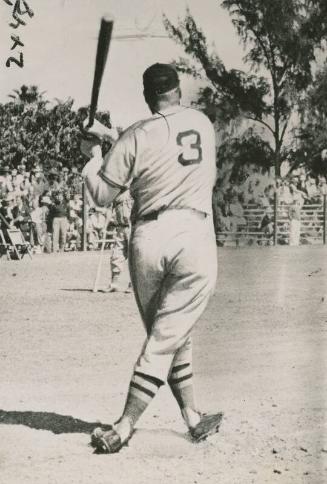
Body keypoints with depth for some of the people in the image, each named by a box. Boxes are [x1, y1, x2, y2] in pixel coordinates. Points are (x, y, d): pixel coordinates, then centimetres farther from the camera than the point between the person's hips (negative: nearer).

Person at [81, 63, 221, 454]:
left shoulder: (135, 137, 1)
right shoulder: (202, 123, 10)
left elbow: (102, 196, 2)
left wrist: (93, 155, 19)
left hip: (147, 238, 0)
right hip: (195, 236, 0)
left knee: (172, 336, 16)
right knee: (166, 339, 1)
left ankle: (193, 418, 22)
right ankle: (124, 427, -4)